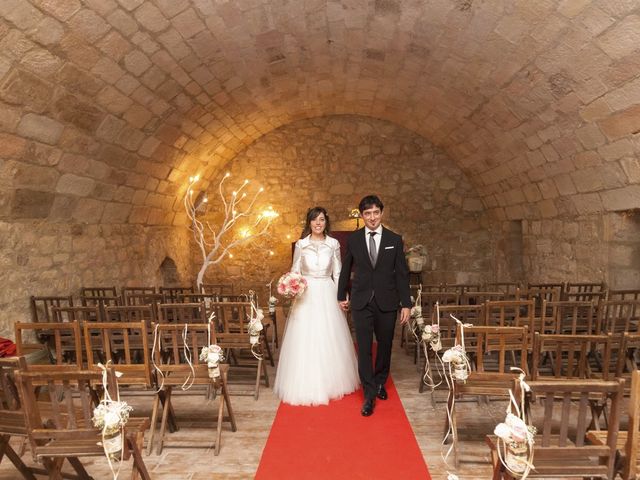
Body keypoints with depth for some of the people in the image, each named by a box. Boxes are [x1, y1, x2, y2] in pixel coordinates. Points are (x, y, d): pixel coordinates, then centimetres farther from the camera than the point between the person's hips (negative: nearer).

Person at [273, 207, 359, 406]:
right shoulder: (300, 244, 0)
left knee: (330, 341, 8)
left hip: (327, 295, 1)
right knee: (305, 342, 2)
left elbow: (338, 273, 6)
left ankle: (331, 383, 26)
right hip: (306, 296, -1)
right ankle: (307, 386, 16)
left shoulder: (334, 244, 2)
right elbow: (295, 272, 4)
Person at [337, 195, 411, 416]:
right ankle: (370, 395, 8)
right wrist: (341, 296, 16)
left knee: (384, 345, 13)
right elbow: (346, 269, 11)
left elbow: (402, 273, 0)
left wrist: (406, 304, -2)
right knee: (364, 349, -2)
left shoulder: (395, 239, -1)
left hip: (387, 302, 1)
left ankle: (380, 382, 37)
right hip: (361, 302, 0)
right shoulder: (353, 239, 0)